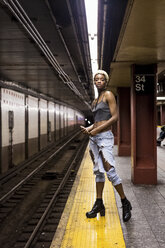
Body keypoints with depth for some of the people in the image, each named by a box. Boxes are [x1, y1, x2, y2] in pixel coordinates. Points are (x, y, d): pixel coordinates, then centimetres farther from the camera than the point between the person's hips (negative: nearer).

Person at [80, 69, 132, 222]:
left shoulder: (108, 95, -3)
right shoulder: (95, 101, 18)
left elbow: (114, 117, -12)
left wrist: (96, 130, -14)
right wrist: (88, 129, 4)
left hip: (105, 137, -8)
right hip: (94, 139, 8)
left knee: (110, 171, -10)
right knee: (98, 171, 10)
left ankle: (125, 203, 5)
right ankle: (99, 204, 16)